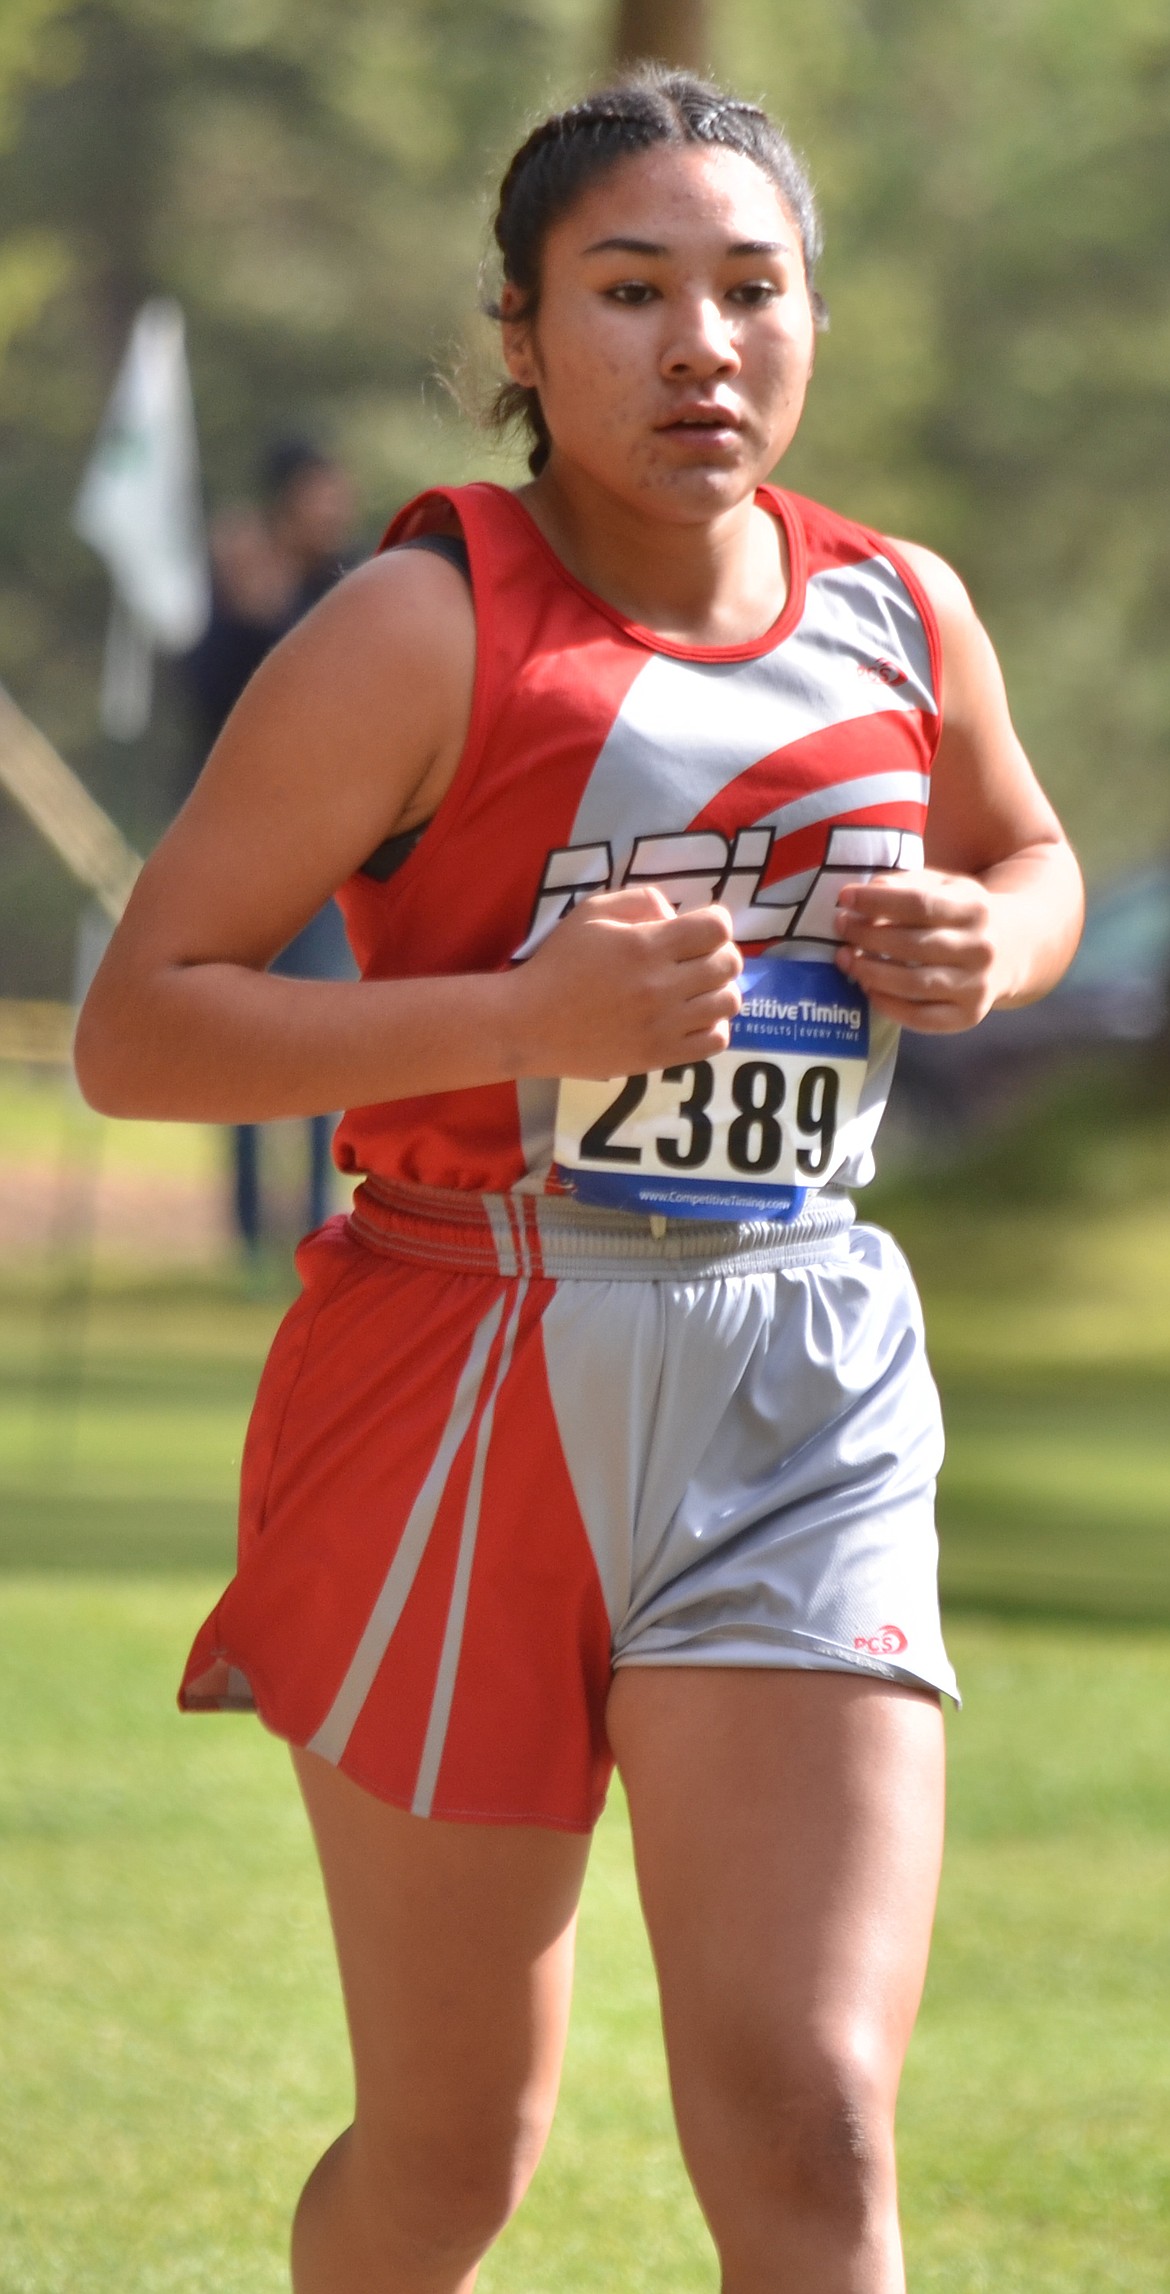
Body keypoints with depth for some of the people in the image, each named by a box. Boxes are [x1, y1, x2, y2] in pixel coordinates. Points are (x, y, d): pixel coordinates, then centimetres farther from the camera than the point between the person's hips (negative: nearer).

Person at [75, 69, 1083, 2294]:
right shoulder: (425, 630, -11)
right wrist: (529, 1017, -24)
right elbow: (135, 1026, -13)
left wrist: (988, 945, 1)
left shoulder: (901, 617, 5)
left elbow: (1034, 860, 26)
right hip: (463, 1399, -3)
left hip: (801, 1406, 3)